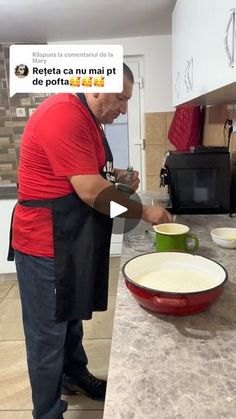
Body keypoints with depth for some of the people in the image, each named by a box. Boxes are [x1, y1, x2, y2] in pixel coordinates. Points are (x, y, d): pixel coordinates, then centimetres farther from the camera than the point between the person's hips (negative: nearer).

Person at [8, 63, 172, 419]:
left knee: (72, 317, 25)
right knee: (49, 334, 5)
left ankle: (75, 375, 46)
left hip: (72, 241, 10)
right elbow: (91, 191, -24)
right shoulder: (63, 116, -21)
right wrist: (144, 212, -13)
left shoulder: (86, 119, 12)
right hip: (47, 245, -10)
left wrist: (115, 176, 5)